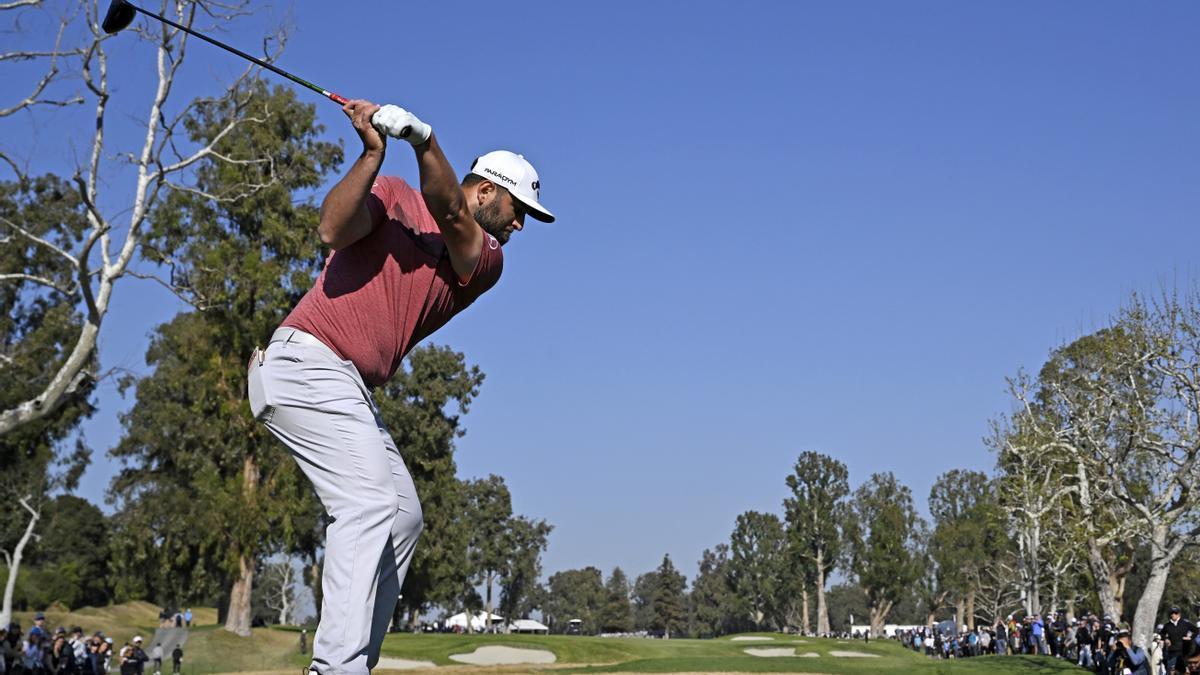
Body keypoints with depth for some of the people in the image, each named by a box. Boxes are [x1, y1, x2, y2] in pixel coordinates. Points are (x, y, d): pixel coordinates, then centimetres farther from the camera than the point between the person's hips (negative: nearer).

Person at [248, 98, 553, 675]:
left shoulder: (486, 263, 13)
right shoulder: (394, 198, 4)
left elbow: (450, 213, -8)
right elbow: (332, 230, -16)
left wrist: (421, 137, -25)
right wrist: (373, 152, -25)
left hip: (349, 389, 8)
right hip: (307, 362, -8)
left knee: (403, 517, 7)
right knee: (370, 502, -21)